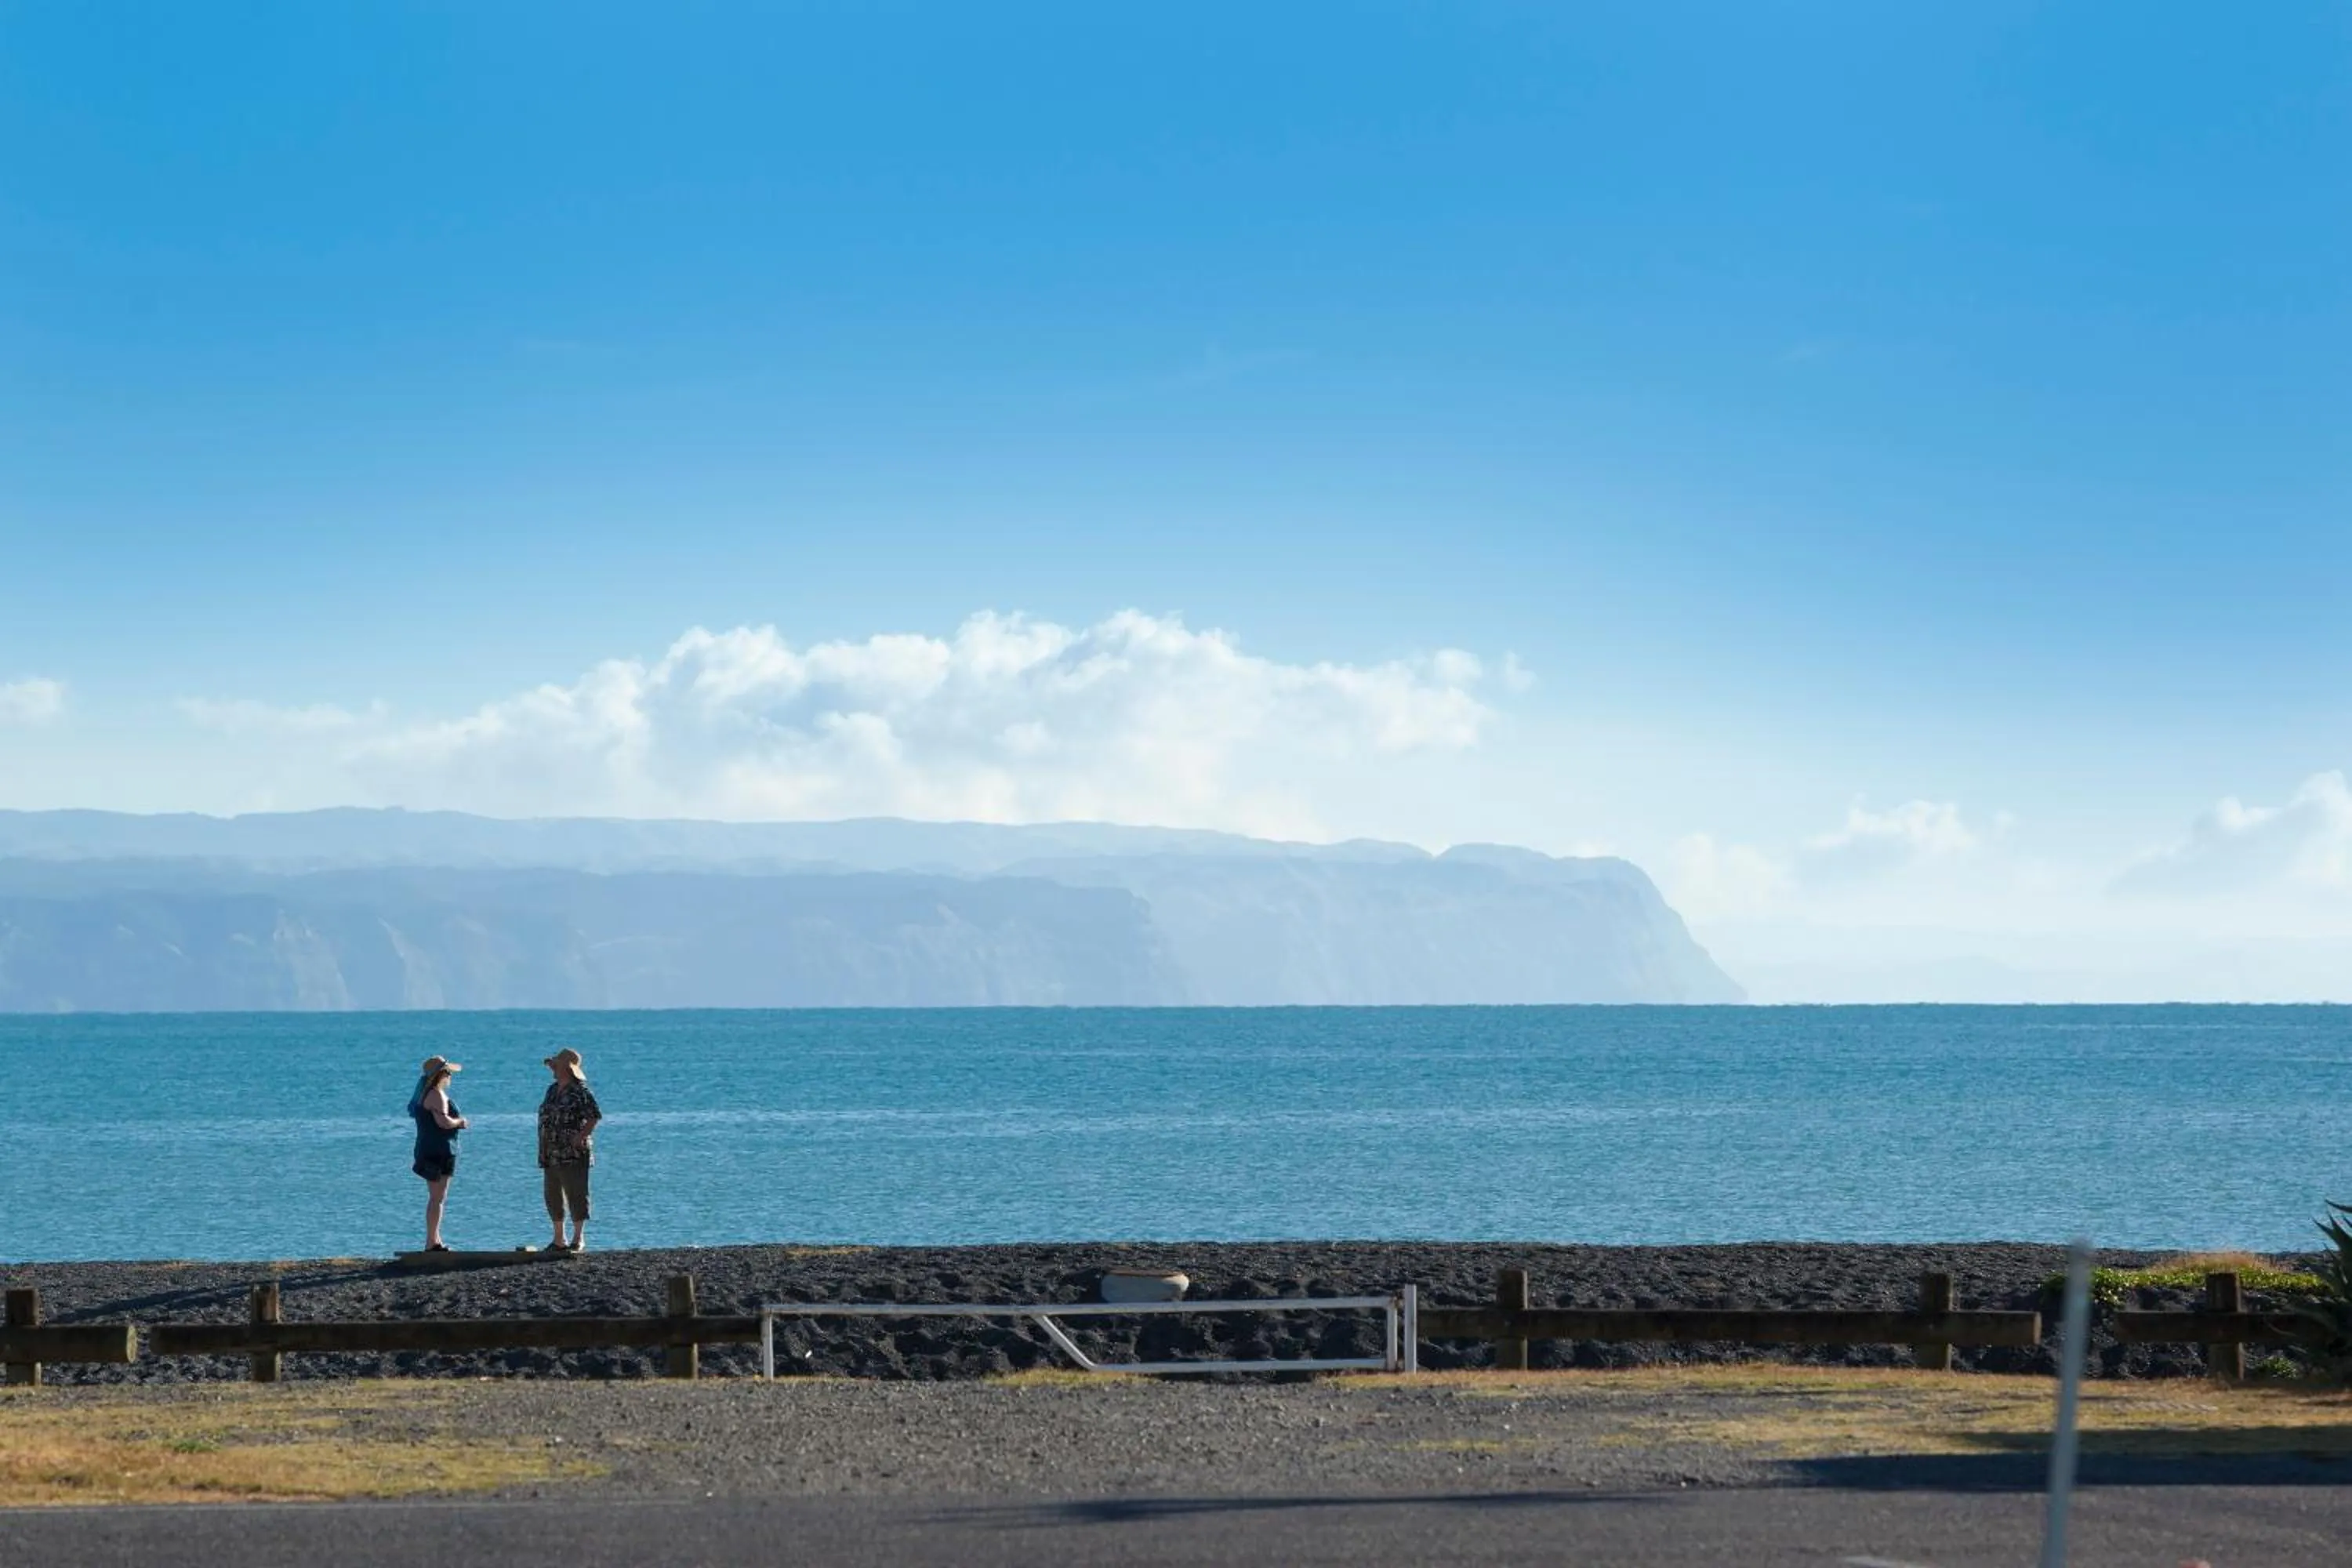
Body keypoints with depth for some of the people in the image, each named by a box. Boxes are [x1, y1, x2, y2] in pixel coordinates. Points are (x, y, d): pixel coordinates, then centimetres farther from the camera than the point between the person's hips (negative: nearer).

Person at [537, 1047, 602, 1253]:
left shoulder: (579, 1092, -10)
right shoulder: (553, 1090, 15)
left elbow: (595, 1116, -15)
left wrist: (581, 1137, -22)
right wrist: (543, 1148, 14)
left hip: (573, 1156, -9)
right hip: (551, 1155, 9)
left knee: (575, 1195, -4)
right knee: (553, 1196, 12)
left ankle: (578, 1238, 2)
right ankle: (559, 1240, 20)